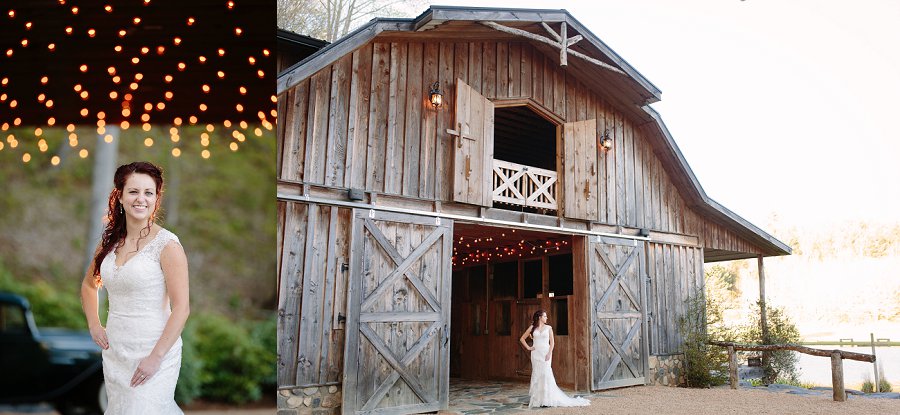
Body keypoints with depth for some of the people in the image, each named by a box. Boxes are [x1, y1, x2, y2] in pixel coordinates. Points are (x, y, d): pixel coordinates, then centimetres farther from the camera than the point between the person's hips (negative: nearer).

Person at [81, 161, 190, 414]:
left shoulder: (167, 244, -14)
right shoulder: (109, 242, 5)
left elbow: (181, 308, -17)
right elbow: (89, 285, 24)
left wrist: (156, 357, -18)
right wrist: (94, 324, 11)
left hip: (153, 350, -6)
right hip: (114, 350, 6)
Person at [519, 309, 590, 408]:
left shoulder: (548, 328, 6)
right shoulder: (532, 328, 6)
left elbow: (552, 342, 2)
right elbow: (522, 339, 12)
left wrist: (549, 353, -10)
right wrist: (528, 347, 1)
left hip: (545, 352, -1)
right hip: (536, 353, 1)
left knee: (546, 373, -8)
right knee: (536, 374, 1)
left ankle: (546, 399, -2)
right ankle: (536, 399, 7)